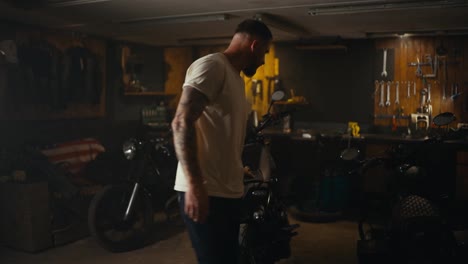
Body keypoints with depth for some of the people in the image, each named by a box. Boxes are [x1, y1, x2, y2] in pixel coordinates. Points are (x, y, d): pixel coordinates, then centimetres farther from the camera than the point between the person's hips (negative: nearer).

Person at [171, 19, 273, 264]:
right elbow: (182, 123, -22)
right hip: (205, 193, -10)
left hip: (228, 192, 10)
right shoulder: (211, 66, -10)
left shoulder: (236, 77, 20)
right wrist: (195, 186, -27)